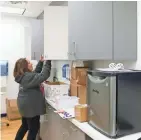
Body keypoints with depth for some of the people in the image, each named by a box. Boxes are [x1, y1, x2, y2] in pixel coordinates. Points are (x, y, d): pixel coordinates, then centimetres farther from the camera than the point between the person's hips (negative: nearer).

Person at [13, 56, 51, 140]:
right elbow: (44, 76, -31)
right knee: (34, 128, 6)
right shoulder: (28, 77, -24)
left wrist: (41, 62, 11)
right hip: (30, 106, -10)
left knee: (25, 126, 25)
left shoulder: (24, 76, 6)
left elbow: (36, 73, 18)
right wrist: (47, 62, -26)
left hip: (26, 105, 10)